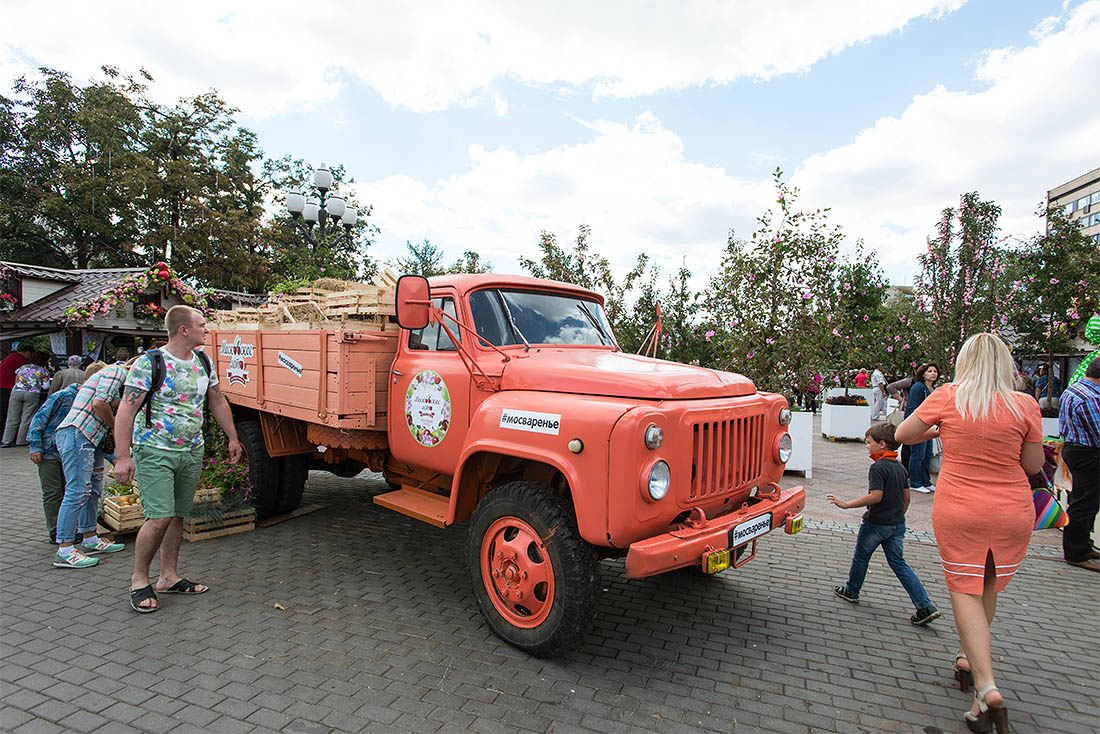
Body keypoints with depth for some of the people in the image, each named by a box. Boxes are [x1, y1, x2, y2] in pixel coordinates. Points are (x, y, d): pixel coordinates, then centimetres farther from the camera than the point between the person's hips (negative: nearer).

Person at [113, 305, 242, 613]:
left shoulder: (203, 363, 8)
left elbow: (217, 401, 19)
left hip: (192, 452, 6)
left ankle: (169, 577, 23)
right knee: (160, 517, -11)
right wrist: (123, 457, -19)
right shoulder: (148, 363, -12)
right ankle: (139, 580, 9)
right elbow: (126, 410, -14)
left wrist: (233, 438, 19)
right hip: (154, 452, -6)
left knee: (177, 515, 11)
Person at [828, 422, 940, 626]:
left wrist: (847, 504, -21)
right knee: (899, 563, 11)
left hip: (876, 523, -7)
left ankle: (851, 592, 29)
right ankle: (926, 607, 3)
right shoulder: (900, 468, 7)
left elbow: (876, 496, -25)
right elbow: (906, 497, 12)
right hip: (897, 524, 7)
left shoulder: (877, 467, -18)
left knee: (860, 557, 12)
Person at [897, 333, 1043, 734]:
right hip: (1013, 514, 3)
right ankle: (966, 656, 36)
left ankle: (987, 687, -7)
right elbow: (1034, 465, 1)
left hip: (958, 512, -2)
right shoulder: (1025, 405, -7)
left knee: (965, 590, 5)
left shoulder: (948, 398, -9)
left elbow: (902, 435, 0)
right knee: (989, 588, 22)